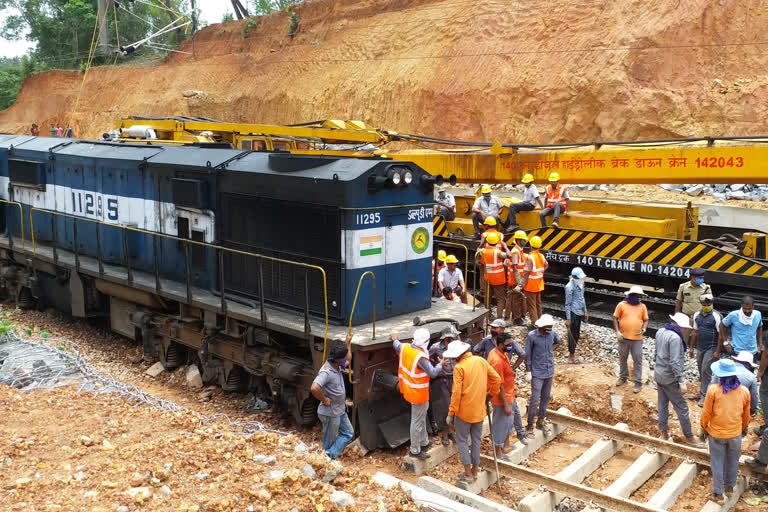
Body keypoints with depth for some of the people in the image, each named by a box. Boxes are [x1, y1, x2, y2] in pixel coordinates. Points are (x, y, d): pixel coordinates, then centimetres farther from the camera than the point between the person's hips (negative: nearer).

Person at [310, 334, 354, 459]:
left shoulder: (337, 366, 1)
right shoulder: (326, 372, -28)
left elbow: (348, 360, 23)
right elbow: (314, 388, -42)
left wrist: (348, 343, 19)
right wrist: (325, 400, -27)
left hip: (340, 410, 9)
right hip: (330, 412, -9)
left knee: (349, 433, 14)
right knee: (329, 440, 7)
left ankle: (331, 455, 14)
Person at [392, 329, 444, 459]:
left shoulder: (404, 347, -7)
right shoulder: (421, 357, -31)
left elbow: (397, 346, 17)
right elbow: (433, 373, -24)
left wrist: (395, 340, 39)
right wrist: (440, 364, -5)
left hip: (408, 389, 9)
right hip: (418, 394, -9)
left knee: (421, 416, 26)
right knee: (417, 421, 5)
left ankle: (424, 442, 43)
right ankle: (415, 450, 19)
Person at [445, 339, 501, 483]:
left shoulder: (459, 367, -17)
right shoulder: (481, 360, 1)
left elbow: (456, 393, -18)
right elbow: (497, 379, 5)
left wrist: (451, 413, -11)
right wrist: (491, 392, 21)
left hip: (464, 411, -6)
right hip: (479, 410, 6)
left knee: (462, 440, 7)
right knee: (477, 439, 16)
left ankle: (468, 473, 7)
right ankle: (475, 470, 23)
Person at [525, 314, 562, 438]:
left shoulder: (552, 334, -3)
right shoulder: (532, 336, -16)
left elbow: (558, 342, 23)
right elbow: (527, 355, -8)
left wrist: (552, 350, 9)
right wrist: (529, 371, -8)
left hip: (549, 372, 5)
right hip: (537, 374, -5)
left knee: (546, 398, 16)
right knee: (534, 400, -6)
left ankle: (541, 421, 32)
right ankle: (529, 426, 5)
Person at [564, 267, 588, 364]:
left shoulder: (581, 284, 5)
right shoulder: (570, 287, -19)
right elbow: (568, 304, -17)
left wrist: (585, 311, 19)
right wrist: (568, 319, -17)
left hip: (579, 312, 8)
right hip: (573, 313, -8)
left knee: (577, 334, 16)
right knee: (572, 334, 1)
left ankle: (572, 352, 31)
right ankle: (571, 356, 14)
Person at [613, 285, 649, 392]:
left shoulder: (642, 306, 2)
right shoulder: (622, 305, -4)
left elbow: (645, 320, 10)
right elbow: (615, 318, 0)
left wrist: (644, 329, -10)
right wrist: (617, 332, -9)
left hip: (637, 339, 0)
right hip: (623, 338, 0)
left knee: (638, 360, 0)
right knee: (622, 359, 15)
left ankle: (638, 383, 8)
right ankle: (623, 377, 34)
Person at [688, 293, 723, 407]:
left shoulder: (716, 316, -13)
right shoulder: (697, 315, 4)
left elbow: (720, 334, -11)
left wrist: (717, 351, -12)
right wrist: (691, 347, 14)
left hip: (711, 348, -6)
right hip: (700, 348, 6)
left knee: (706, 371, -7)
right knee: (701, 370, 14)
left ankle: (704, 396, -1)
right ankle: (702, 391, 28)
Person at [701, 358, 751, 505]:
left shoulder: (713, 390, -19)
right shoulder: (744, 391, -9)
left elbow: (706, 412, -10)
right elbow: (746, 415, 5)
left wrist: (704, 425, 8)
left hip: (716, 433, -2)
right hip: (735, 433, 2)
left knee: (717, 462, 11)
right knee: (733, 461, 22)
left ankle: (718, 493, 19)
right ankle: (730, 485, 42)